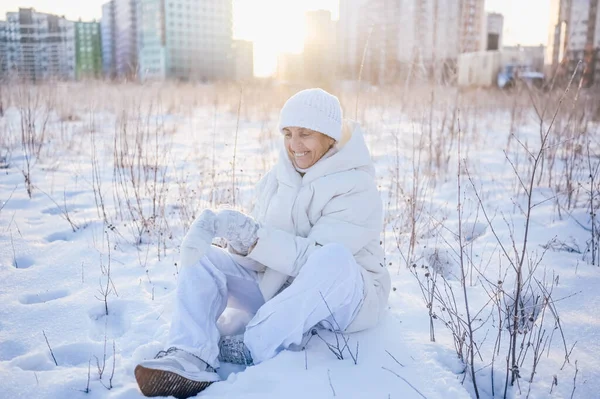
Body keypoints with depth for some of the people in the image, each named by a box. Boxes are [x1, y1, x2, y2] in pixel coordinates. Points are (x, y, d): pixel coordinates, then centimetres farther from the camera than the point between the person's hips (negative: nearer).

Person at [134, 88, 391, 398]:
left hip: (348, 300, -5)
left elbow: (315, 259, -28)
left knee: (335, 258, -39)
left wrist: (253, 236, -37)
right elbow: (260, 255, -2)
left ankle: (251, 350, -25)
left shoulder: (357, 189, -17)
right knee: (201, 257, -8)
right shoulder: (277, 178, 2)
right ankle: (191, 361, -28)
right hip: (278, 290, 6)